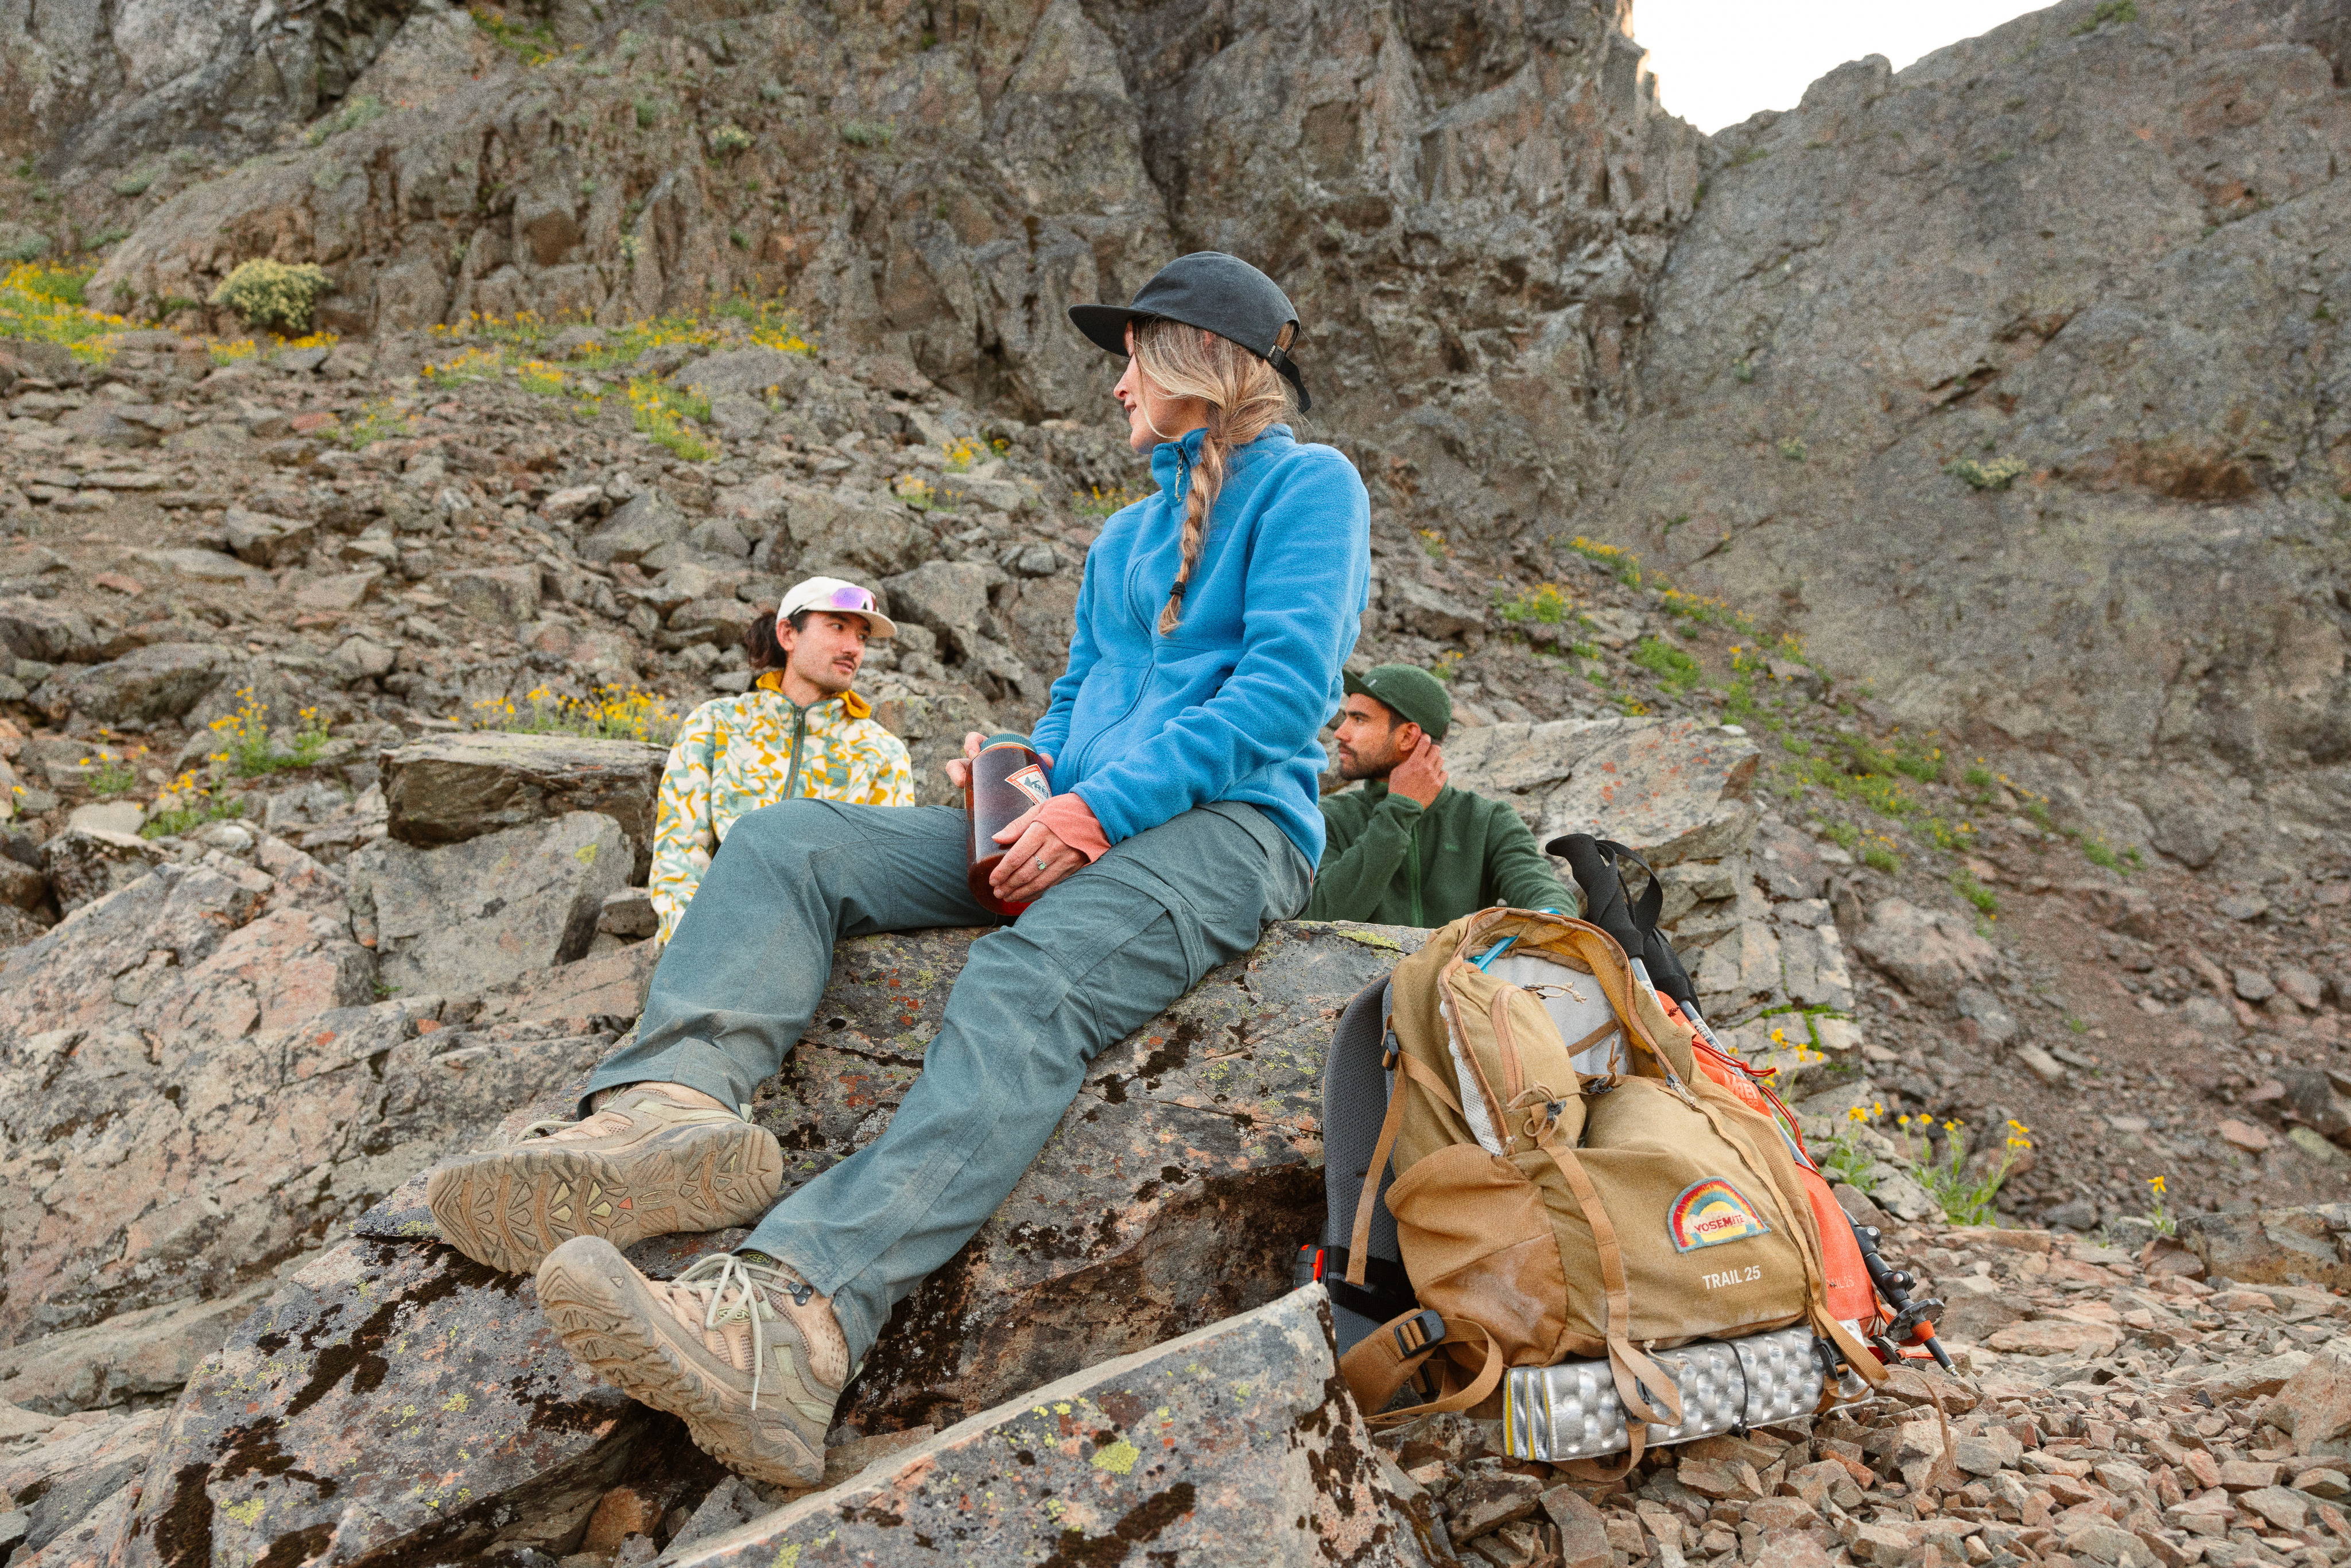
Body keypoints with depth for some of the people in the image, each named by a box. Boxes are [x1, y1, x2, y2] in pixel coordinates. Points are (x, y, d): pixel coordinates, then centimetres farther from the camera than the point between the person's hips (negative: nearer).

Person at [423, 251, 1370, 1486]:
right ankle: (676, 1101, -40)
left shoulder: (1308, 484, 5)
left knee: (1027, 984, -38)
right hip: (1079, 826, 8)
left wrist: (1103, 806, -18)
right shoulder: (1125, 536, 30)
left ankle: (795, 1316, -58)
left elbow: (1286, 686, -10)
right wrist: (1028, 769, 5)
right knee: (784, 843, -12)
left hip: (1229, 826, -7)